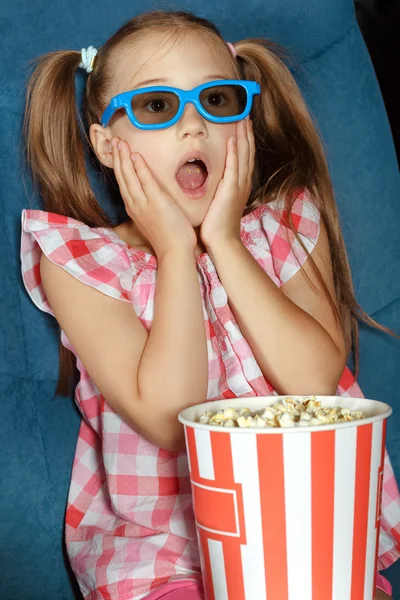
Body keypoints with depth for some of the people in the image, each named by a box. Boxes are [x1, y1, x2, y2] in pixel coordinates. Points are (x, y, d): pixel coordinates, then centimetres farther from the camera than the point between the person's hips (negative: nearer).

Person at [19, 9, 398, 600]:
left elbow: (316, 383, -15)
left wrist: (224, 241, -16)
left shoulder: (288, 225, 0)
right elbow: (169, 420, -18)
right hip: (156, 533, -2)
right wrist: (176, 251, -17)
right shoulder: (79, 260, -7)